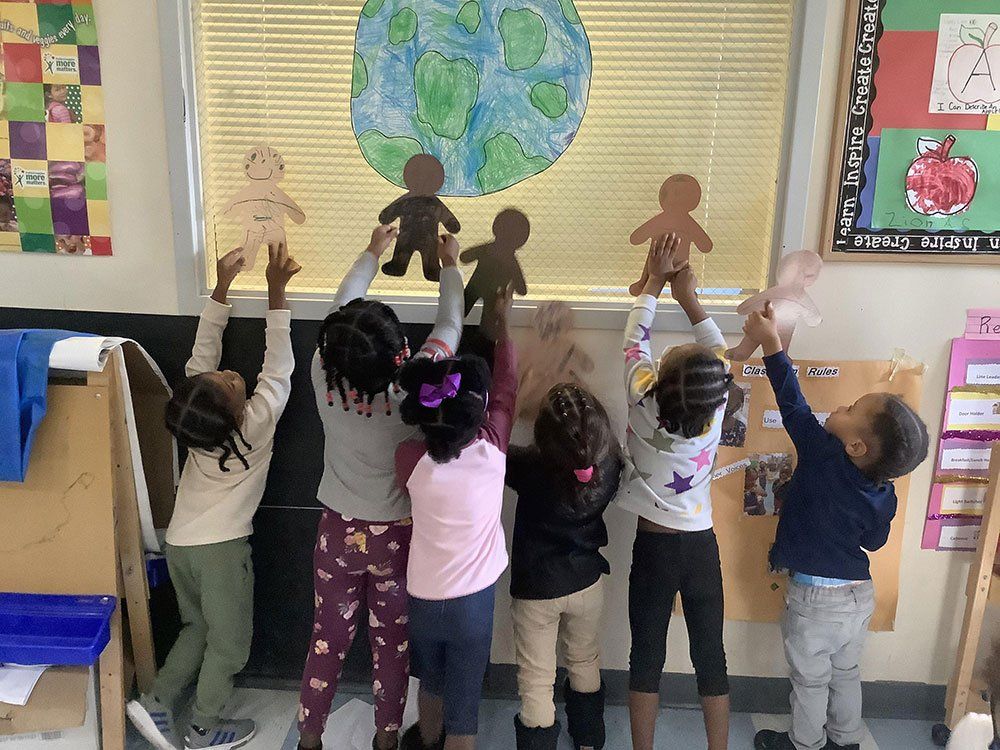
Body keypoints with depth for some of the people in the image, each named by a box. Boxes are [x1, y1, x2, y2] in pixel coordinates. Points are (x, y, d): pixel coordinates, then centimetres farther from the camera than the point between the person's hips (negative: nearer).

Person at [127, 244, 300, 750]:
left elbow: (203, 351, 1)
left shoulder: (197, 416, -10)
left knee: (197, 627, 26)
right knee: (228, 642, 13)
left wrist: (222, 286, 0)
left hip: (179, 542, 6)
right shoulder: (255, 425, -23)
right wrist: (276, 290, -18)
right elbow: (278, 365, -17)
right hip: (221, 548, -6)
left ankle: (156, 702, 21)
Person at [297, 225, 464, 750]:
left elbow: (342, 307, -1)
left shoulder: (325, 377, -19)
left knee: (328, 637, 18)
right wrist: (451, 266, 7)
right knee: (393, 641, 16)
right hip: (396, 536, -2)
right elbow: (449, 328, -8)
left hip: (339, 531, 2)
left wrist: (371, 254, 13)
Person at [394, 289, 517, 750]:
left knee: (431, 680, 29)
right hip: (473, 599, -3)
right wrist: (501, 326, 8)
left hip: (422, 596, 3)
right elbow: (506, 388, -4)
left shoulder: (409, 459, -18)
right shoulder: (491, 450, -20)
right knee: (463, 700, 13)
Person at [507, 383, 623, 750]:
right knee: (585, 663, 28)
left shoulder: (531, 467, -32)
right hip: (587, 584, 4)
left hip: (535, 590, -4)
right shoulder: (609, 465, -22)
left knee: (536, 682, 14)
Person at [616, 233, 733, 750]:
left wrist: (655, 281, 10)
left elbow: (635, 341, -2)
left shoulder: (643, 405, -18)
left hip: (653, 547, -1)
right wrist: (688, 295, 13)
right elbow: (718, 349, 4)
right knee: (710, 656, 13)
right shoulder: (715, 410, -14)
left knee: (647, 658, 10)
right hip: (701, 547, 1)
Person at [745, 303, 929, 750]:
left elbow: (792, 405, -24)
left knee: (810, 679, 15)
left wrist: (771, 344, -22)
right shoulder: (884, 495, -11)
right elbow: (874, 542, 5)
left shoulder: (824, 458, -28)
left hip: (815, 599, -6)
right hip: (859, 594, 6)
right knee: (846, 672, 25)